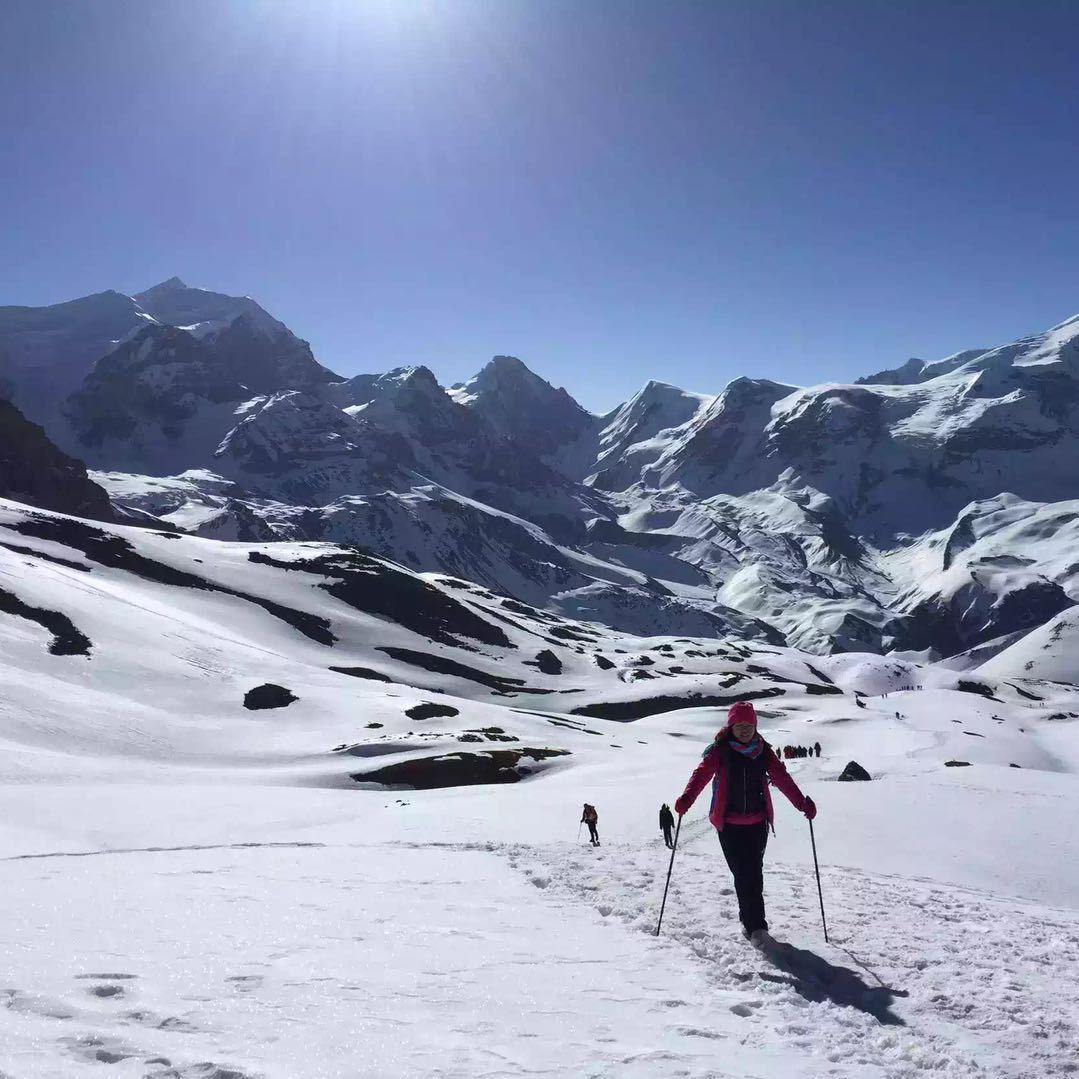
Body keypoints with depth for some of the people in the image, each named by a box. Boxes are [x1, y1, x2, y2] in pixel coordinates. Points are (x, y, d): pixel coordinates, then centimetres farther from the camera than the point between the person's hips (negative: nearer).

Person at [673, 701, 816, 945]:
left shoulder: (763, 751, 5)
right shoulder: (720, 750, -4)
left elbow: (781, 777, 0)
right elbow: (702, 773, -16)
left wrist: (801, 802, -13)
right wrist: (686, 798, -33)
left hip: (757, 822, 2)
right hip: (729, 823, -2)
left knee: (753, 872, 2)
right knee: (742, 873, -4)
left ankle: (751, 920, 16)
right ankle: (755, 924, 7)